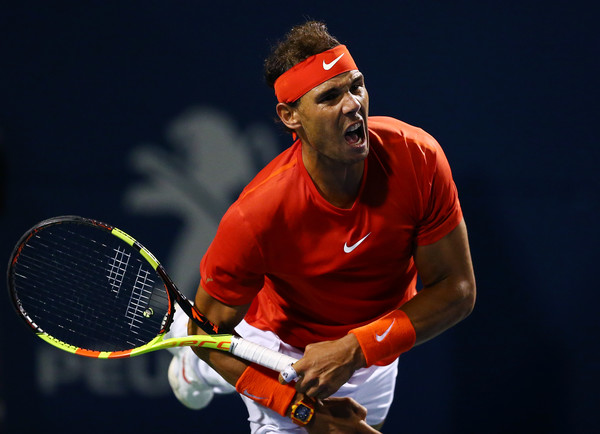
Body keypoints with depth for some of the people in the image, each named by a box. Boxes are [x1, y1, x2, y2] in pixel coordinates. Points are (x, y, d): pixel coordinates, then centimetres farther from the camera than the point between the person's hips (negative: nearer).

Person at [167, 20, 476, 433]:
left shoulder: (418, 157, -29)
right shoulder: (257, 216, -37)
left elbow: (456, 289, -21)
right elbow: (209, 331, -22)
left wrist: (355, 348, -32)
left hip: (373, 351, 4)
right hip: (281, 348, -4)